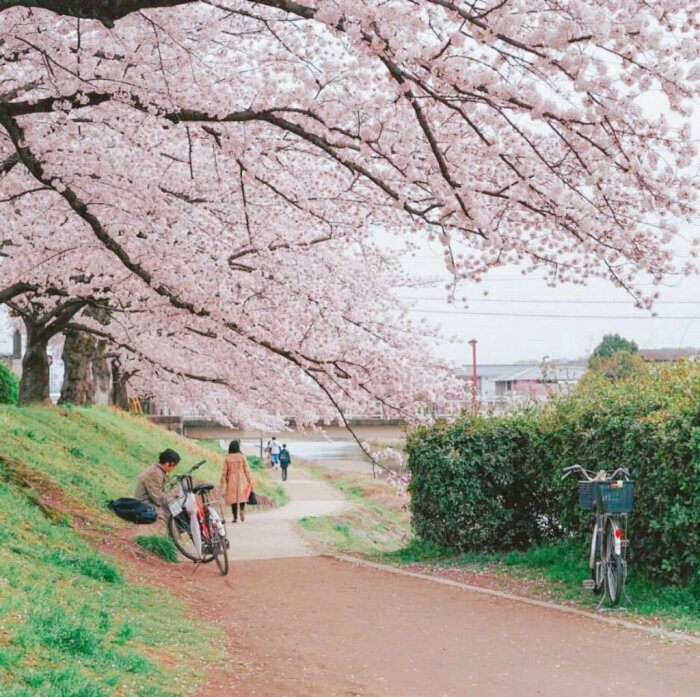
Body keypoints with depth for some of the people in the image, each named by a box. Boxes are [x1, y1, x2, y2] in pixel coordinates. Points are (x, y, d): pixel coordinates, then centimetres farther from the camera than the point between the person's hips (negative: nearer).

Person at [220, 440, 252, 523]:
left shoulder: (227, 458, 1)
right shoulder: (242, 456, -2)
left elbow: (224, 472, 2)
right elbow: (247, 470, -2)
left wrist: (222, 484, 7)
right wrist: (250, 481, 4)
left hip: (231, 480, 1)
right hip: (241, 479, -1)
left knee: (233, 498, 6)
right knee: (242, 495, 10)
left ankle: (235, 517, 4)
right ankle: (242, 509, -18)